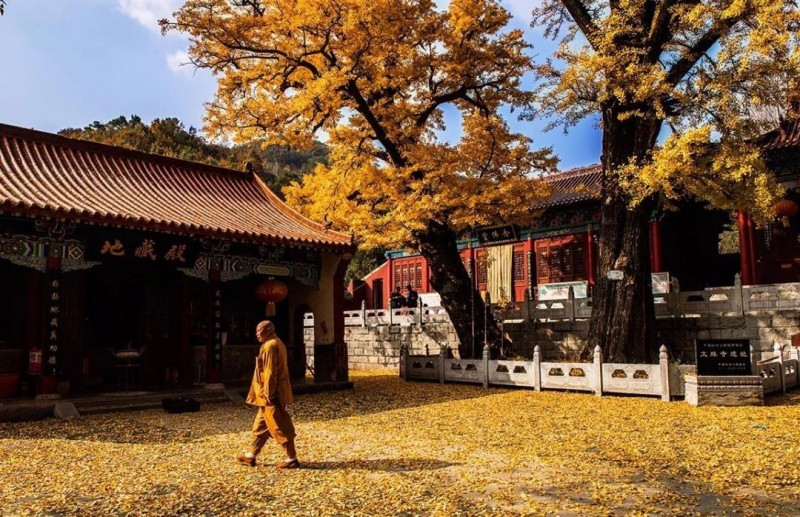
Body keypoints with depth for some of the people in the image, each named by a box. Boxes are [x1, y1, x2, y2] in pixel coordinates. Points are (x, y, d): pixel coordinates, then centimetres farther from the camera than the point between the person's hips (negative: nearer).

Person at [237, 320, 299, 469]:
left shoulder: (270, 346, -17)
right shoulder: (277, 343, 14)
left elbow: (270, 372, -21)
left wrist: (268, 394, -20)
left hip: (271, 393, -10)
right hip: (275, 392, 10)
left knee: (279, 426, -4)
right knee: (260, 424, 17)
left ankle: (292, 458, 2)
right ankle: (251, 455, 26)